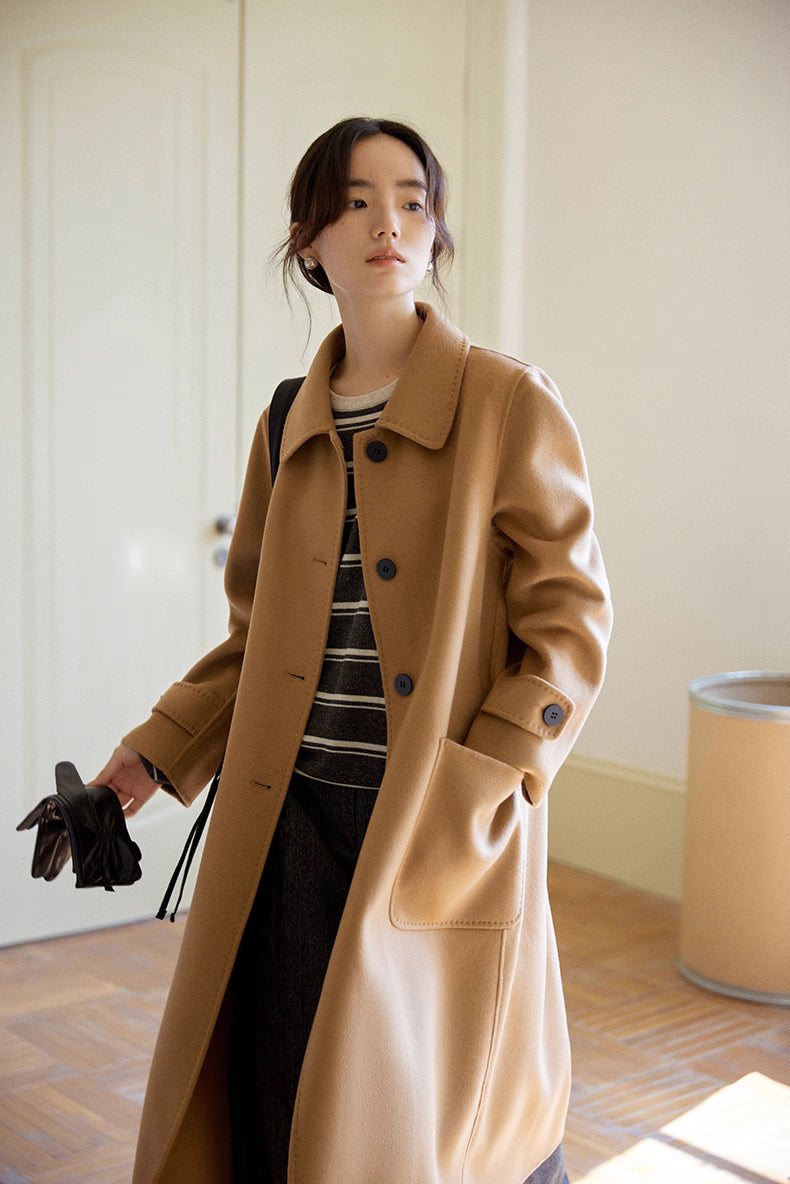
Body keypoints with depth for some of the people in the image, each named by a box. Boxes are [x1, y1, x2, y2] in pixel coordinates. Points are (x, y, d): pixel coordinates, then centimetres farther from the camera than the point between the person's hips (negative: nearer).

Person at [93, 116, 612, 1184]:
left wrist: (471, 798, -15)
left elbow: (569, 625, -7)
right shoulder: (289, 429, 9)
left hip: (451, 839, -4)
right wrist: (157, 753, 9)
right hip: (295, 823, 4)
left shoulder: (510, 405, -5)